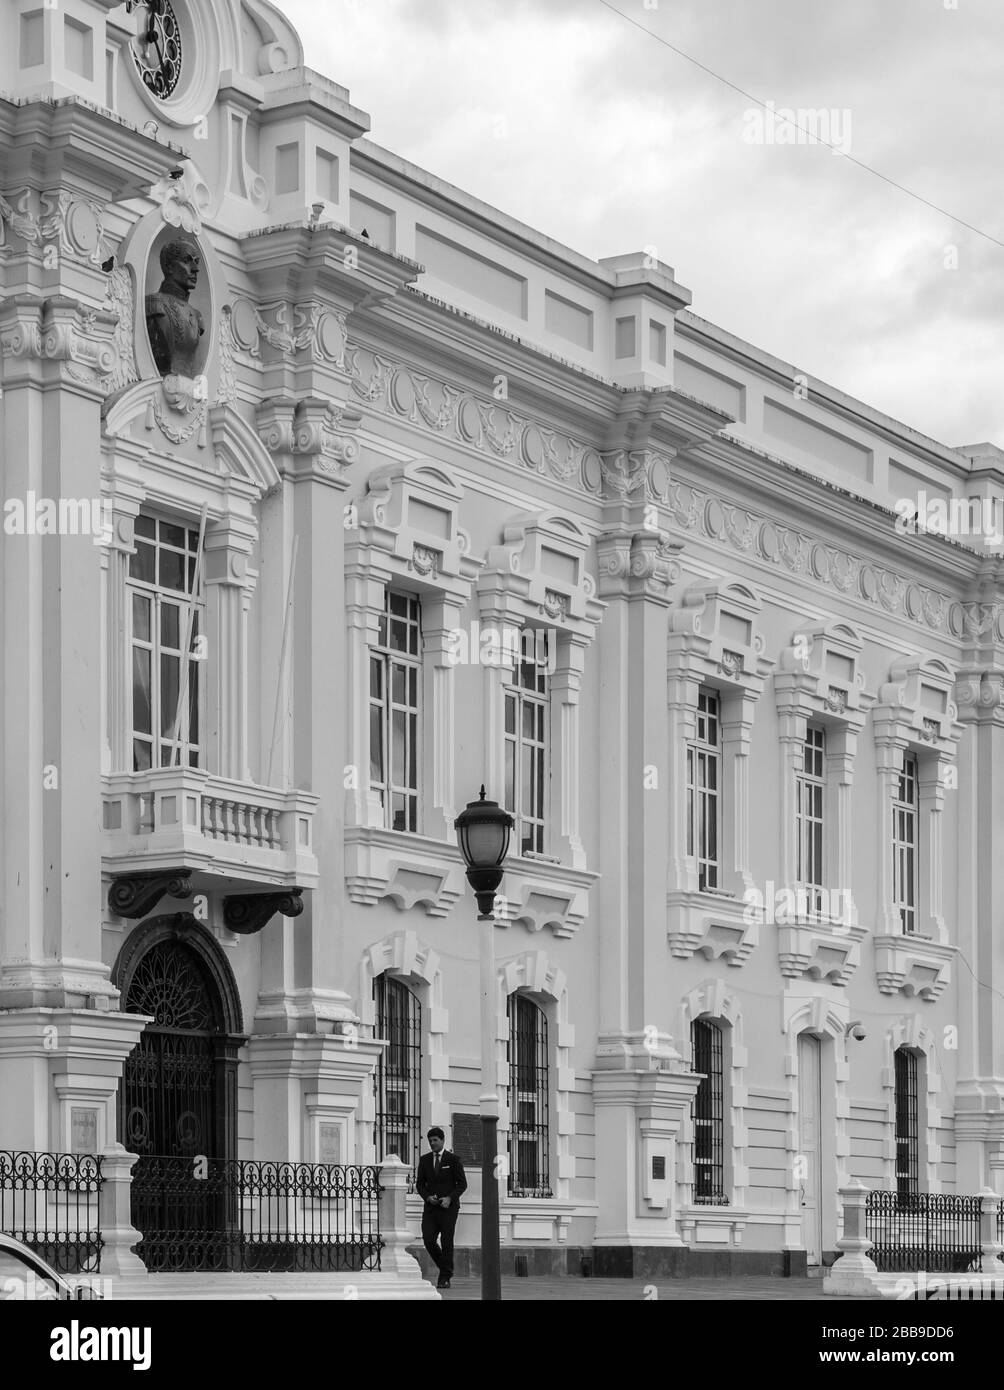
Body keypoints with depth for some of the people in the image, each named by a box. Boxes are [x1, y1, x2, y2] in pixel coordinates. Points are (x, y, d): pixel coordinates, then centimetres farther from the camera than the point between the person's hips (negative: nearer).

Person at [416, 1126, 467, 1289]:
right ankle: (445, 1267, 15)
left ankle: (445, 1279, 0)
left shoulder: (453, 1159, 0)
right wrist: (427, 1196, -8)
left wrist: (450, 1198, -15)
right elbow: (420, 1184, 12)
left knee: (447, 1242, -5)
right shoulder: (424, 1160, 11)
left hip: (448, 1207, -3)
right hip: (431, 1207, 3)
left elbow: (462, 1184, -1)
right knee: (428, 1240, -8)